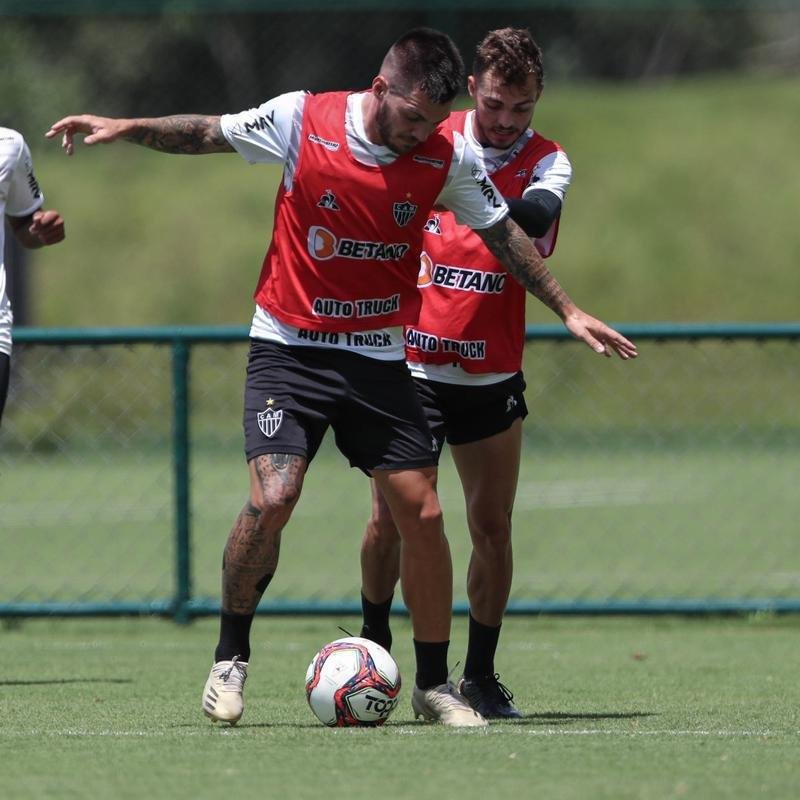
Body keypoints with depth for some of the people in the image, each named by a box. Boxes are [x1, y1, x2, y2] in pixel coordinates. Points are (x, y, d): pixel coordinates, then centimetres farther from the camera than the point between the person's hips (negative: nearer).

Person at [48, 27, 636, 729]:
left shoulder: (449, 156, -6)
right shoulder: (301, 120, -12)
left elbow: (502, 233, 9)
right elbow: (209, 134, 3)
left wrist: (568, 310, 10)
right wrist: (127, 128, -8)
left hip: (379, 356, 3)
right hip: (290, 347, -3)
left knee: (422, 513, -4)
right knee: (272, 498, -19)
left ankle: (434, 684, 12)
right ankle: (230, 659, 1)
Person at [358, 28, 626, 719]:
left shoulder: (547, 162, -4)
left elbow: (540, 214, -27)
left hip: (491, 375, 0)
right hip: (409, 362, 0)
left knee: (493, 528, -1)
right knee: (390, 518, -1)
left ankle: (480, 674, 12)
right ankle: (373, 642, 21)